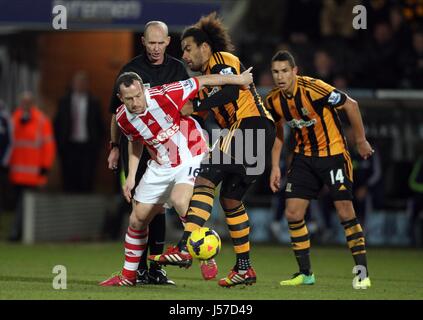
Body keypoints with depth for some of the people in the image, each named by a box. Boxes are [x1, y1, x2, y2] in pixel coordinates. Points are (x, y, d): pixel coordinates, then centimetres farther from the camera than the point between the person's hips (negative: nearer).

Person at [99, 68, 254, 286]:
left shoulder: (164, 96, -28)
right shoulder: (123, 118, -10)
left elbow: (201, 81, -17)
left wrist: (238, 79, -9)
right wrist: (131, 176, 7)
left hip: (191, 158, -6)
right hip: (161, 166, 6)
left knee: (179, 201, -33)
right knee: (137, 219, 9)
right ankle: (128, 276, 26)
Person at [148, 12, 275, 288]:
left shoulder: (221, 60, -2)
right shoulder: (208, 75, 27)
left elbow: (232, 91, -21)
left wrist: (195, 106, -22)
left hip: (251, 126, -10)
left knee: (205, 180, -19)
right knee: (230, 200, 13)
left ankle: (184, 249, -31)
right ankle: (244, 268, 18)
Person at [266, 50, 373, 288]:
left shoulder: (314, 89, -24)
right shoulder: (273, 100, -4)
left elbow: (351, 105, -13)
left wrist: (361, 141, -7)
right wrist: (275, 166, 8)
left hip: (334, 152, -6)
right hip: (304, 157, 6)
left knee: (345, 211, -12)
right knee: (293, 213, -1)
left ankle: (363, 272, -4)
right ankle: (305, 273, 11)